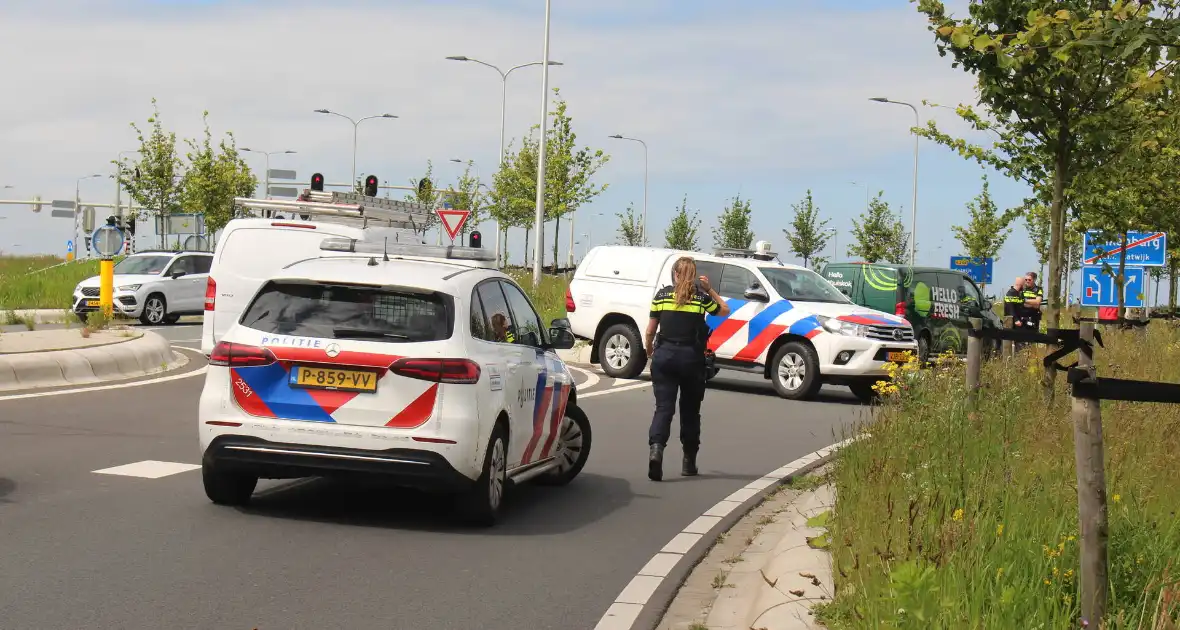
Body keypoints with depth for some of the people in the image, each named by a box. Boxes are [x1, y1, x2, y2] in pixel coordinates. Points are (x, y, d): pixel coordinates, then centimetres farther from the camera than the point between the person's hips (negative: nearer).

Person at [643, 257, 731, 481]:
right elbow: (724, 310, 18)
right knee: (690, 410, 13)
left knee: (663, 407, -2)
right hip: (692, 357, 0)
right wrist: (709, 289, 20)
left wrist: (649, 350, 20)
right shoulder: (701, 297, 0)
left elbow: (650, 331, 3)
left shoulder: (662, 295, 2)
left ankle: (656, 448, -27)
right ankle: (689, 462, 21)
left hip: (664, 355, 0)